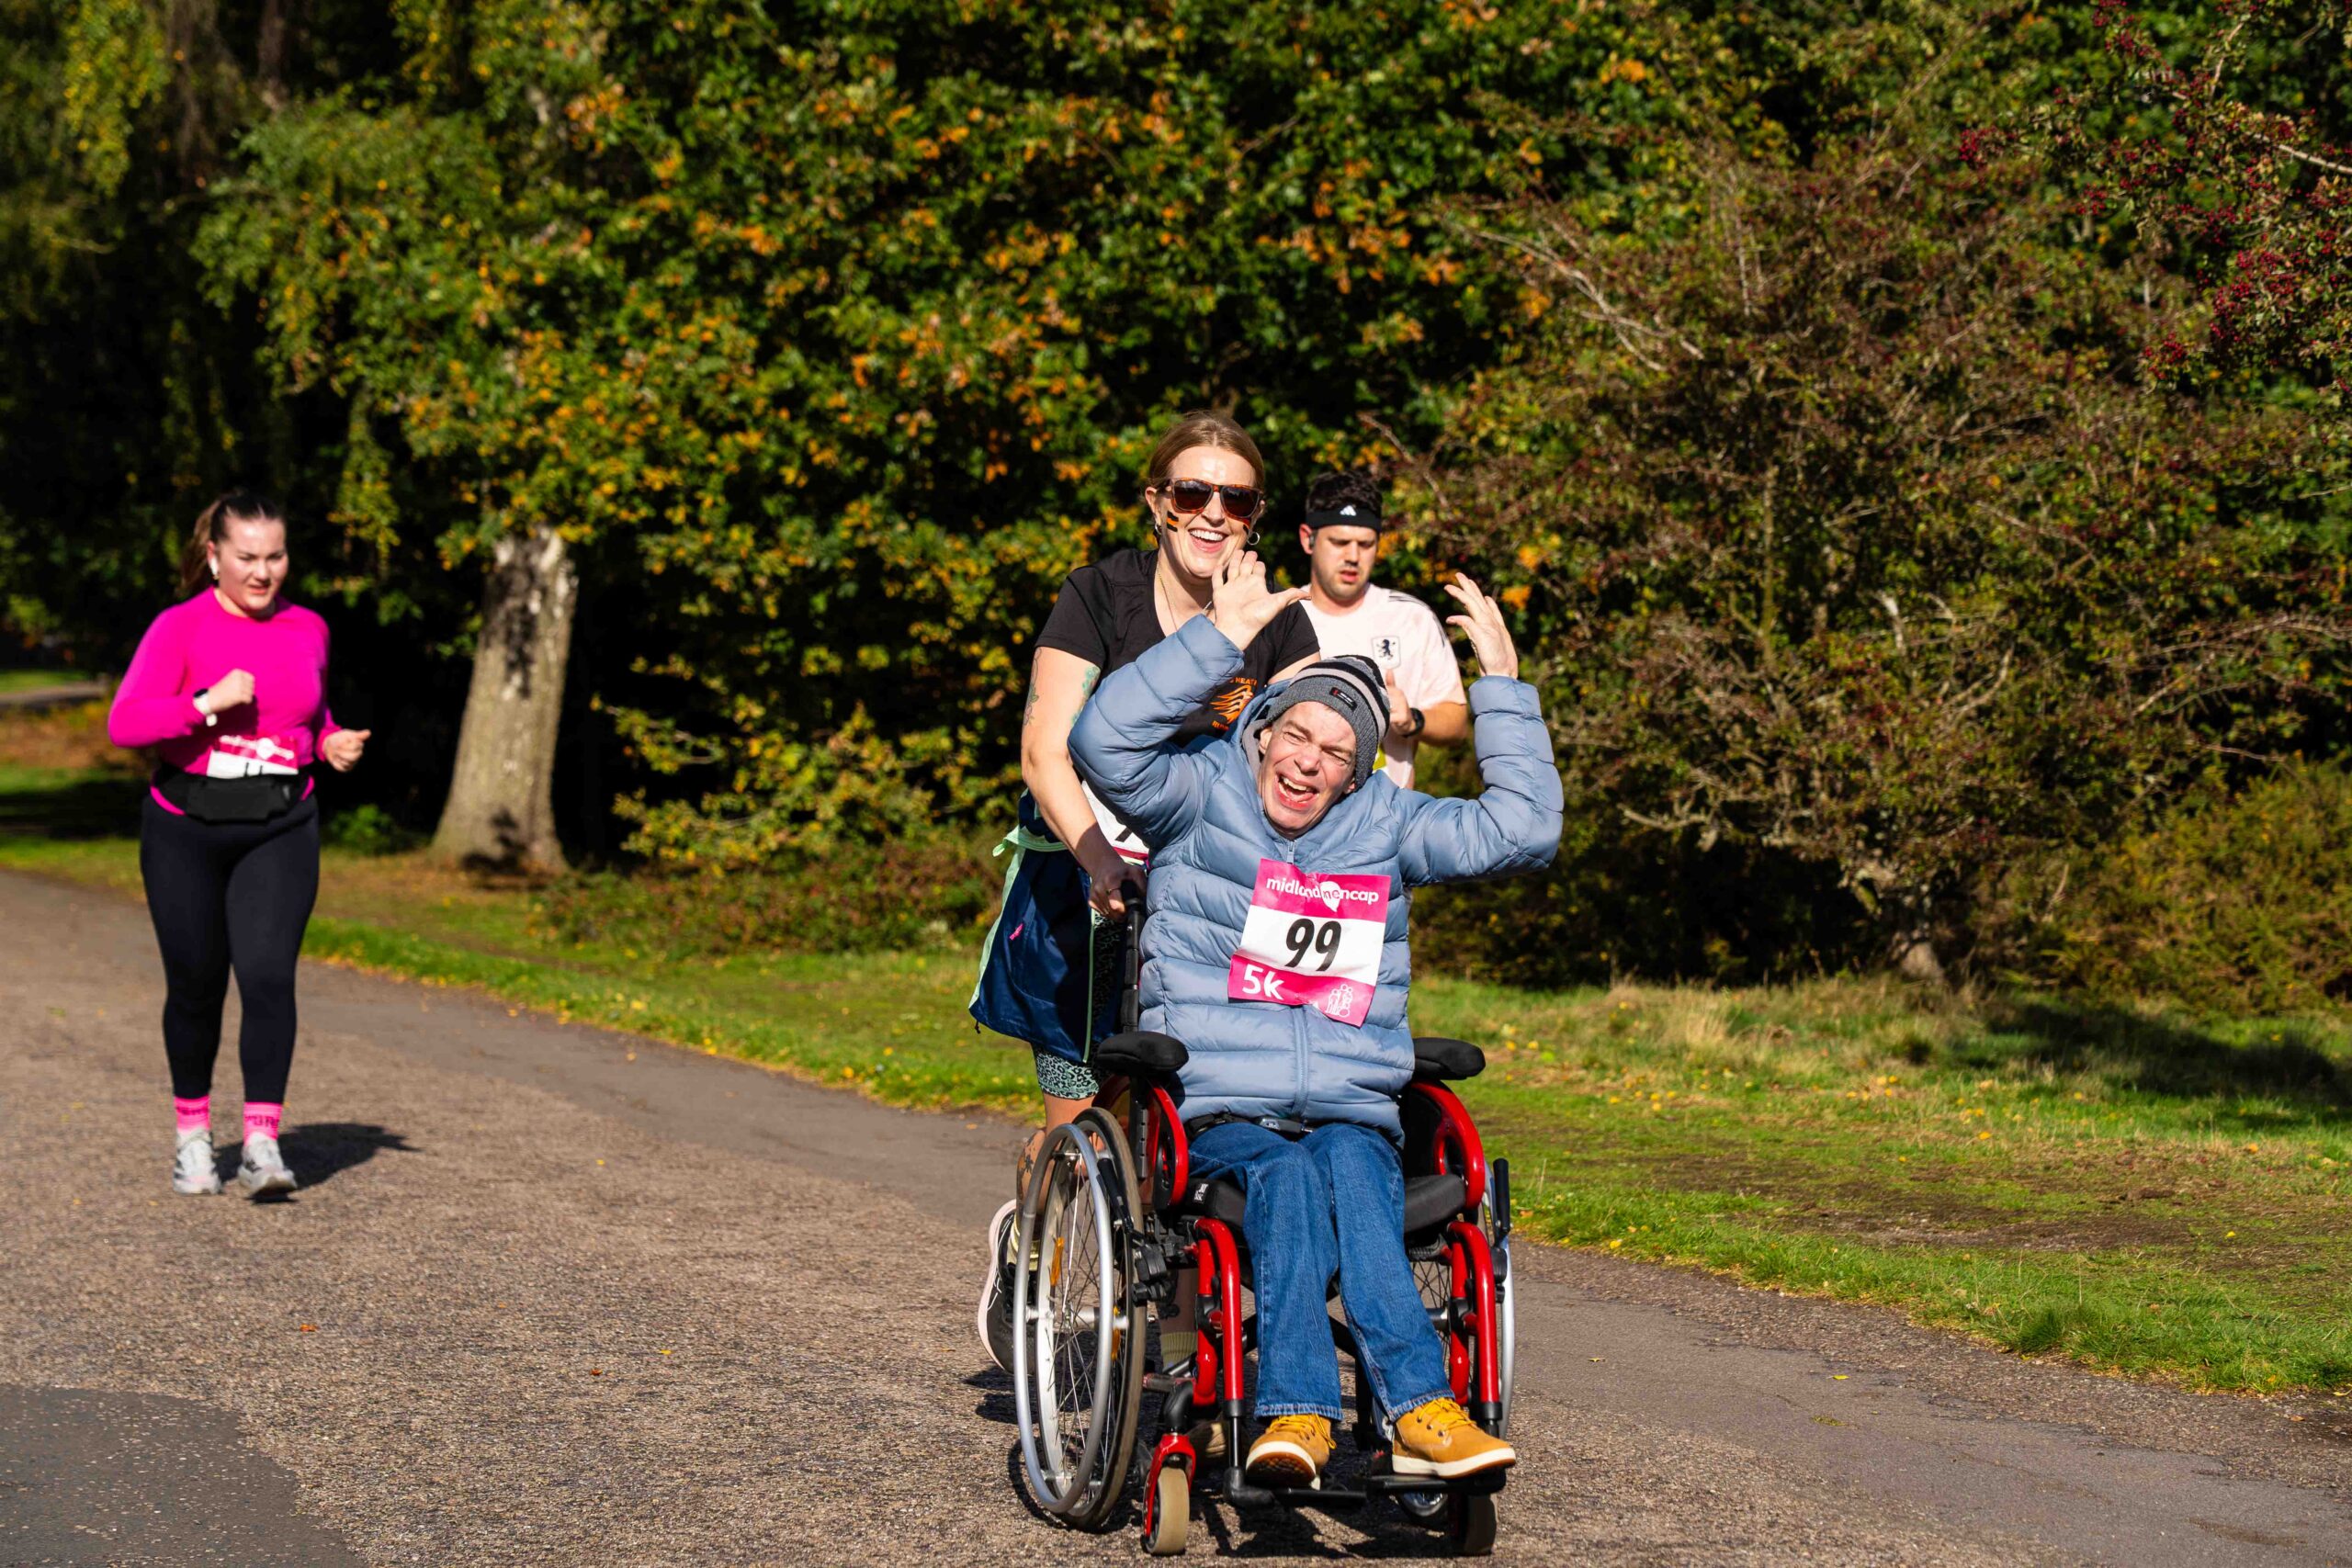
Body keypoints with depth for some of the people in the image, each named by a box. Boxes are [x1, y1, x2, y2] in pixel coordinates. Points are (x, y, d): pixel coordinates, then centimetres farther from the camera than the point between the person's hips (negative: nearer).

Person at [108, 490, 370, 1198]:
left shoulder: (307, 629, 6)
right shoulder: (179, 628, -6)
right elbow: (124, 723, -16)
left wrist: (334, 744, 3)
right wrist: (209, 703, -26)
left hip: (280, 829, 2)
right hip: (187, 829, -1)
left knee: (268, 976, -15)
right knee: (196, 986, 8)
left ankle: (262, 1143, -13)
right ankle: (192, 1133, 28)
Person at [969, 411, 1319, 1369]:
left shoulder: (1272, 616, 2)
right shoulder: (1100, 596, -7)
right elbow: (1046, 751, -15)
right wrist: (1100, 859, -31)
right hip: (1089, 889, -2)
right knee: (1079, 1124, -3)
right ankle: (1022, 1240, 28)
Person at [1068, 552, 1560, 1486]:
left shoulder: (1384, 825, 16)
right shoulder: (1201, 798, 6)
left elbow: (1521, 829, 10)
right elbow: (1104, 741, -13)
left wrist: (1503, 685, 6)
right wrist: (1220, 638, -16)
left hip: (1354, 1113, 3)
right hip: (1218, 1116, -2)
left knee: (1346, 1166, -35)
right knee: (1288, 1176, -36)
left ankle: (1299, 1411, -49)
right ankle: (1416, 1402, -50)